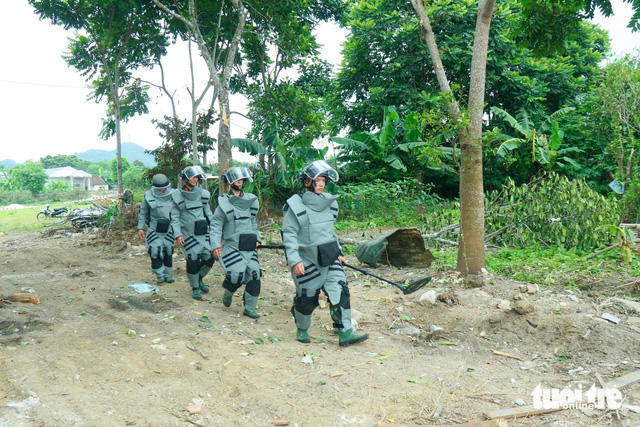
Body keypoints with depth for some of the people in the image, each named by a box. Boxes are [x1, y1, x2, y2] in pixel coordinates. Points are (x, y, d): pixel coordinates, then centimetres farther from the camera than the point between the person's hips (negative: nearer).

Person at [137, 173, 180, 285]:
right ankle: (160, 275, 8)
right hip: (153, 230, -1)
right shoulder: (148, 196, -8)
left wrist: (177, 232, -13)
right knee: (155, 252, -8)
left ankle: (168, 275, 25)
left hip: (168, 230, 1)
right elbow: (142, 213, 3)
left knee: (168, 251, 10)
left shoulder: (173, 196, -9)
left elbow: (176, 216, -7)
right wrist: (140, 228, -1)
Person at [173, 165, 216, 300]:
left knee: (209, 259, 5)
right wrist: (177, 235, -11)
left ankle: (199, 279, 32)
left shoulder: (202, 194, 6)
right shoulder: (178, 196, -6)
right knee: (193, 261, -4)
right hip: (188, 235, -4)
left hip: (204, 233, 5)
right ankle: (195, 288, 15)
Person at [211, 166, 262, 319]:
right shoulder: (224, 203, -4)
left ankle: (250, 308, 12)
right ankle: (228, 293, 19)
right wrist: (216, 245, -12)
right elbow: (216, 225, -5)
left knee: (254, 276, 0)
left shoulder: (251, 200, 12)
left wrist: (257, 238, 16)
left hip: (250, 247, 5)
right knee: (237, 274, -16)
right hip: (233, 247, -5)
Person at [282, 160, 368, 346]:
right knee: (307, 297, 6)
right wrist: (294, 260, -19)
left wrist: (338, 252, 19)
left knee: (340, 291, -3)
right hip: (307, 261, -5)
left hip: (330, 259, 5)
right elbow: (289, 234, -11)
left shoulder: (330, 202, 9)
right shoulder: (295, 205, -10)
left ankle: (345, 333, 2)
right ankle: (302, 330, 30)